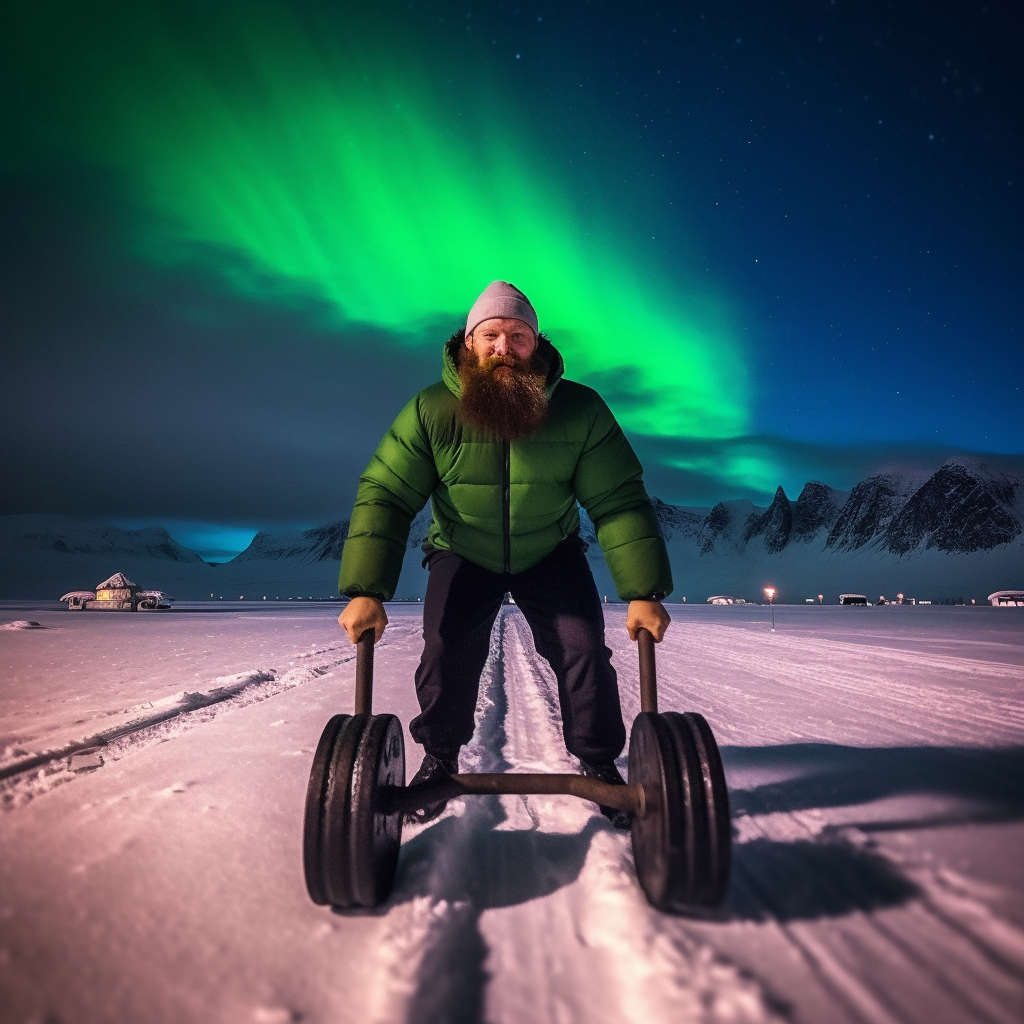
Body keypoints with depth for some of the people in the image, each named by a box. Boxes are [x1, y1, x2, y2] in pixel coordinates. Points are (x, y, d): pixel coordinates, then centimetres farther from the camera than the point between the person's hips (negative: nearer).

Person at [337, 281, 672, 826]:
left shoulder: (581, 409, -20)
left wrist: (643, 592, -28)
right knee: (446, 648, -16)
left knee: (584, 648, -12)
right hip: (463, 553, 0)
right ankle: (439, 760, 12)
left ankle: (600, 764, 12)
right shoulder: (429, 410, -20)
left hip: (550, 552, 1)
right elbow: (383, 496, -22)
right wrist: (365, 591, -32)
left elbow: (619, 502, -20)